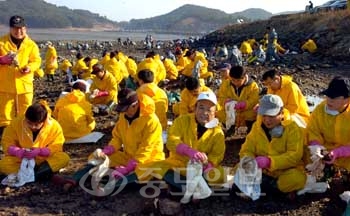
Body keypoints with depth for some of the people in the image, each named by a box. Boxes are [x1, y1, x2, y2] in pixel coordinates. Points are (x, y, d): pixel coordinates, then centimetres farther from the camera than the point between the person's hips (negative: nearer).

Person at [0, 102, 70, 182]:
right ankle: (43, 172, -27)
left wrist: (39, 151, -29)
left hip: (44, 159, 0)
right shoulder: (16, 123, -12)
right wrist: (19, 152, -26)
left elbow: (56, 147, -12)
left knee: (64, 158, -29)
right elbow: (7, 143, -6)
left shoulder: (54, 126, -14)